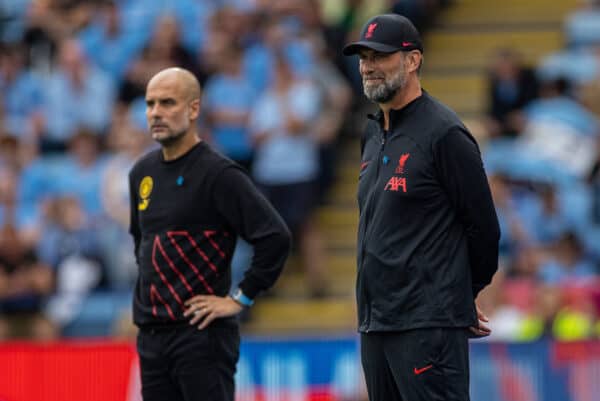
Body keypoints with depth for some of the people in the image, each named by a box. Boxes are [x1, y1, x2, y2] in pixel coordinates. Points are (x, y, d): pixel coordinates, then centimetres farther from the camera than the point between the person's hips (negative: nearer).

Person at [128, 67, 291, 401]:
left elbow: (276, 238, -17)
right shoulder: (143, 173, 13)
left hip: (201, 333, -8)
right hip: (151, 336, 8)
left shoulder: (219, 174, -10)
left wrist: (240, 299, -13)